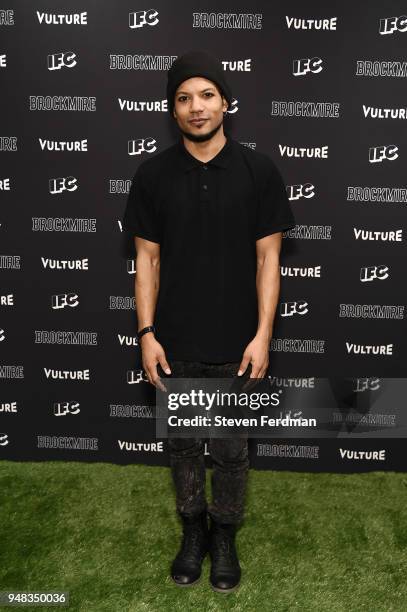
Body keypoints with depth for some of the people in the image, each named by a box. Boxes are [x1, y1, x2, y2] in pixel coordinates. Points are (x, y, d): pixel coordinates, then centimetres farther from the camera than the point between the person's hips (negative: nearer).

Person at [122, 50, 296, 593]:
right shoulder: (153, 174, -2)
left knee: (231, 451, 14)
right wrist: (146, 333, -5)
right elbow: (148, 259, 1)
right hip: (175, 344, 1)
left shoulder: (259, 170, -5)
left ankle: (225, 536, 37)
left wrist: (262, 335, -10)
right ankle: (193, 530, 40)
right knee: (182, 444, 17)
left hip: (235, 345, -1)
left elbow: (267, 258, -4)